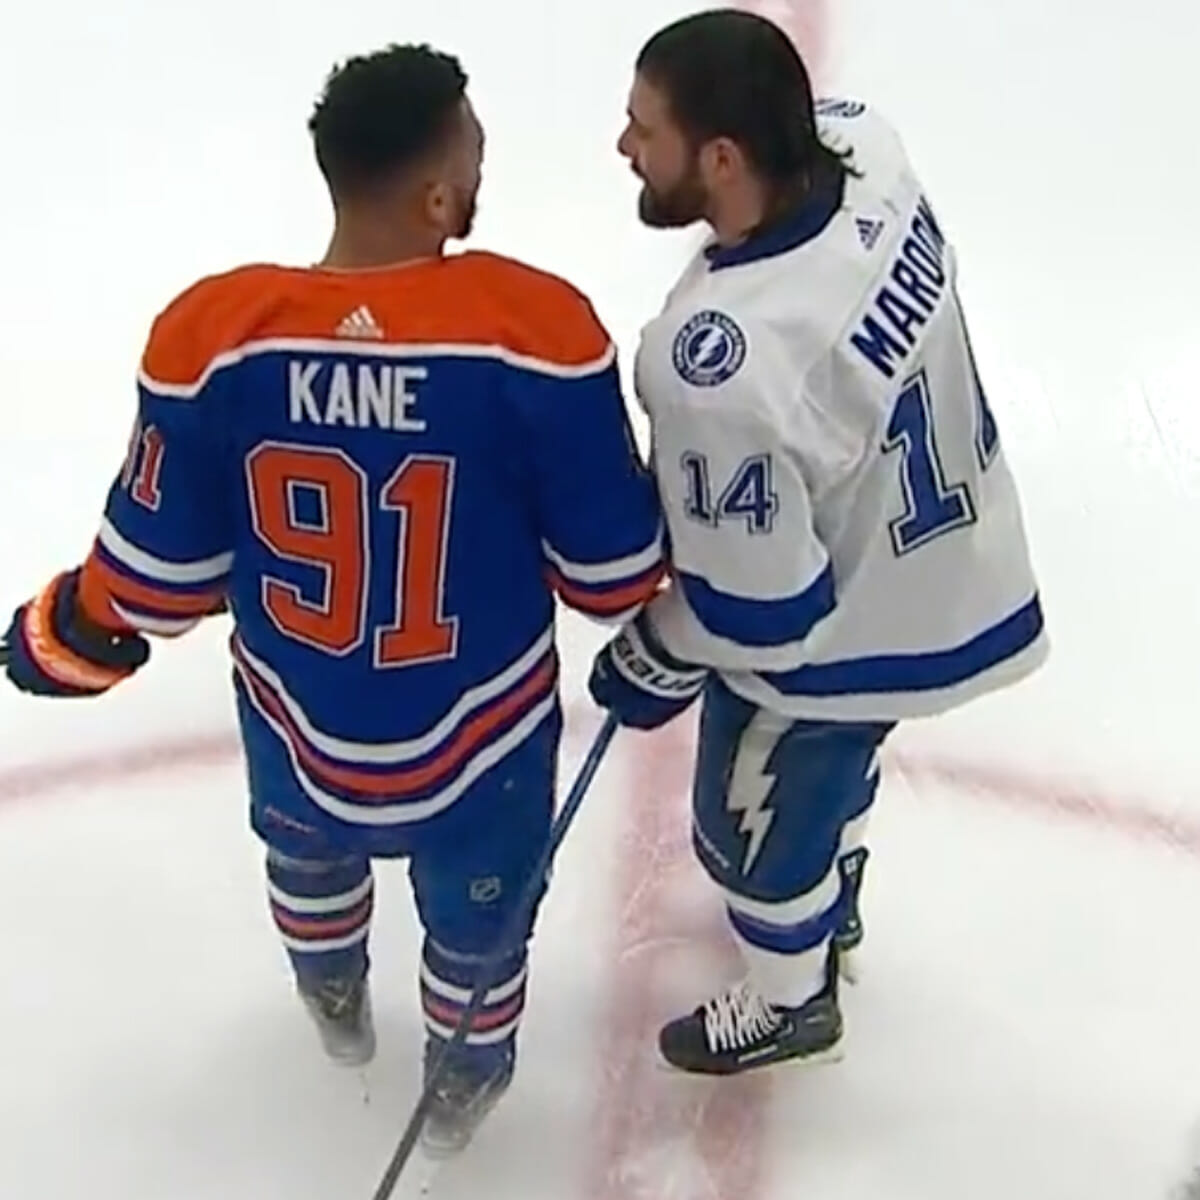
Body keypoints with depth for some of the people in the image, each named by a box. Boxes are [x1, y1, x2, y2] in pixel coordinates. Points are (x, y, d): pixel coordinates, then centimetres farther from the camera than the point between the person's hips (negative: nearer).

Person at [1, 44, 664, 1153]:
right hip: (479, 742, -2)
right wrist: (656, 617, 8)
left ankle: (337, 1003, 69)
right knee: (476, 919, 30)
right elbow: (609, 571, -17)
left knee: (309, 853, 38)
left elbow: (161, 576, -10)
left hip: (299, 732, 3)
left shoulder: (214, 335, -22)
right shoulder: (533, 326, -27)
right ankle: (466, 1078, 60)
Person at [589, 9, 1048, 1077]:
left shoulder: (724, 371, -42)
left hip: (838, 629, -8)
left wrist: (650, 668, -11)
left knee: (755, 820, 22)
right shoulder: (863, 143, -19)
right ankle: (832, 907, 66)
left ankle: (789, 1002, 52)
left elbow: (752, 603, -29)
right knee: (833, 765, 35)